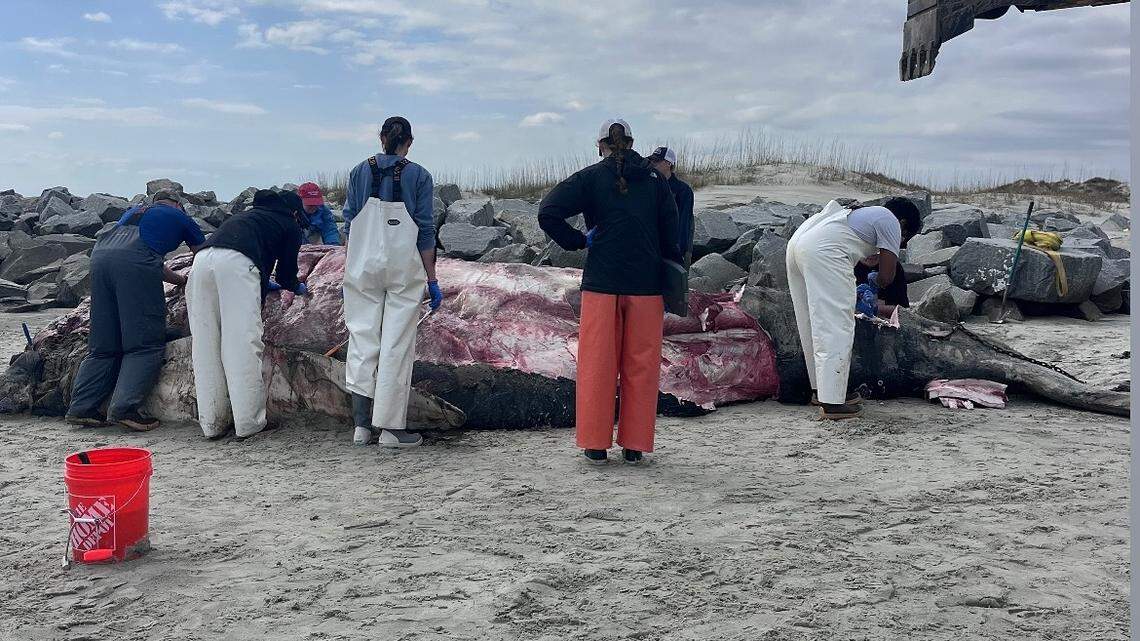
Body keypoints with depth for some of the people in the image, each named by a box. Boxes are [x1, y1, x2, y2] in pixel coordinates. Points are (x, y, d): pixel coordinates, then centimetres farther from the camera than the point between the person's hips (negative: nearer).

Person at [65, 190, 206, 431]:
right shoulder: (179, 217, 26)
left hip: (100, 254, 6)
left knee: (102, 345, 12)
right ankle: (124, 408, -14)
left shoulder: (134, 211, 38)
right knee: (145, 344, -3)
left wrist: (182, 280, 50)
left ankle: (81, 407, 9)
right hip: (134, 260, -6)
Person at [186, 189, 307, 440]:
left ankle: (212, 424, 9)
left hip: (202, 260, 6)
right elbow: (286, 273, 23)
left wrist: (262, 282, 61)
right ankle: (248, 423, -4)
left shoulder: (250, 214, 40)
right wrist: (298, 287, 45)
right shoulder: (290, 225, 24)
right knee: (243, 344, -5)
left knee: (205, 346, 7)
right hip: (236, 262, -6)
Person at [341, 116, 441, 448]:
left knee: (363, 340, 9)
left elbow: (348, 223, 7)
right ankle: (390, 428, 4)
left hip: (363, 268, 3)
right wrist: (432, 279, 2)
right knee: (396, 345, 1)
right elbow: (425, 230, -3)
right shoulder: (418, 175, -2)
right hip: (404, 270, -3)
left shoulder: (360, 172, 6)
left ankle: (362, 425, 10)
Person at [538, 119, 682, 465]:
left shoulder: (591, 177, 2)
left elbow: (547, 212, -9)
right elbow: (670, 235, 4)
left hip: (601, 283, -1)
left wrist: (578, 241, 3)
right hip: (647, 285, 2)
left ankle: (595, 444, 11)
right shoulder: (656, 180, 7)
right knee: (641, 366, 8)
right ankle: (634, 446, 13)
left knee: (597, 364, 7)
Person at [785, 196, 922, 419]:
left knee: (815, 325, 17)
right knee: (836, 327, -7)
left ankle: (820, 389, 25)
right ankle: (832, 402, -8)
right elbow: (887, 277, 5)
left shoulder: (864, 213, 35)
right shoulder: (890, 222, 11)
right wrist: (874, 282, 27)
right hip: (823, 252, -9)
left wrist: (853, 291, 36)